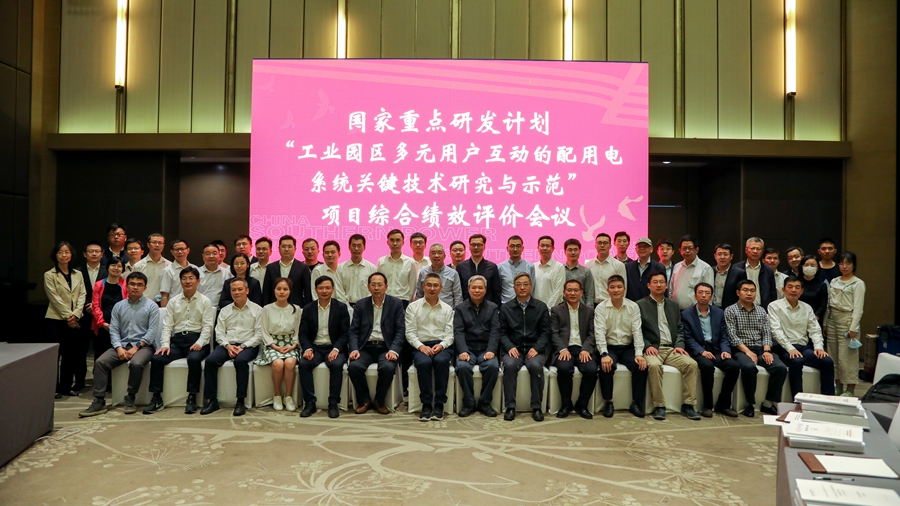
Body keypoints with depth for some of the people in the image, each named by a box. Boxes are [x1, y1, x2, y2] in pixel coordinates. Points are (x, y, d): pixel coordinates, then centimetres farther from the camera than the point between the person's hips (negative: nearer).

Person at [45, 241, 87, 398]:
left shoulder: (78, 275, 11)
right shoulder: (49, 275, -1)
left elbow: (81, 296, 3)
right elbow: (55, 298, -8)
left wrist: (75, 314, -11)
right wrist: (67, 315, -14)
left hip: (73, 321, 4)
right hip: (55, 320, -4)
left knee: (71, 355, 7)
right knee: (54, 354, -1)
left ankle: (66, 386, 16)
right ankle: (53, 388, 8)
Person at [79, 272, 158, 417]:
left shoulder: (151, 306, 1)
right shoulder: (118, 306, 12)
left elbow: (152, 331, -7)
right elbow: (114, 330, 6)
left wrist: (136, 347, -16)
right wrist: (119, 348, -11)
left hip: (143, 346, -4)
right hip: (122, 345, 4)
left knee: (136, 363, -34)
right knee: (100, 362, -19)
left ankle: (130, 399, -14)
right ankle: (99, 401, -15)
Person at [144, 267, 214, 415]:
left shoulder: (205, 301, 7)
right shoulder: (173, 302, 16)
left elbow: (208, 326, -1)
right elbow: (167, 325, 8)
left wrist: (199, 343, -17)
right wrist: (165, 344, -8)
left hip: (196, 340, -3)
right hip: (177, 339, 3)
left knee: (194, 358, -34)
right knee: (156, 358, -22)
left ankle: (192, 398, -23)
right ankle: (156, 398, -12)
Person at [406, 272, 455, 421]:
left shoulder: (447, 308, 13)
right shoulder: (413, 307, 9)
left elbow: (450, 334, 6)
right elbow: (410, 332, 2)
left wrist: (441, 345, -14)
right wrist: (421, 346, -14)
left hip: (442, 346, 1)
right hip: (421, 346, -1)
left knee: (441, 361, -33)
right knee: (424, 363, -34)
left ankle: (439, 404, -22)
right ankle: (426, 404, -22)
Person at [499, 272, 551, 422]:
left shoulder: (541, 307, 10)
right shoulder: (505, 308, 11)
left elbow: (545, 332, 4)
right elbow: (502, 332, 6)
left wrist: (536, 348, -12)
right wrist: (510, 347, -12)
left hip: (534, 349, 0)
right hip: (514, 349, 1)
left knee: (536, 366, -32)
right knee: (509, 365, -31)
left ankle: (537, 407, -18)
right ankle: (510, 407, -20)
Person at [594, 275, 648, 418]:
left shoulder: (633, 307, 3)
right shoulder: (601, 308, -3)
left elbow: (637, 331, -3)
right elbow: (600, 332, -11)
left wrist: (639, 354, -16)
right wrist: (604, 354, -25)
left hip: (628, 347, 2)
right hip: (608, 347, -2)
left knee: (641, 365, -25)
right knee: (606, 366, -31)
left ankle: (636, 402, -7)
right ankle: (608, 402, -12)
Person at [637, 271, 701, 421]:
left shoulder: (673, 305, 21)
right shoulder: (640, 305, 6)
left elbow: (680, 329, 17)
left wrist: (679, 345, -1)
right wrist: (647, 346, -15)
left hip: (671, 349, 4)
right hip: (652, 349, -4)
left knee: (691, 363, -23)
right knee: (654, 365, -35)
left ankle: (688, 404, -12)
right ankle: (659, 406, -24)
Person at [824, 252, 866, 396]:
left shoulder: (858, 284, -4)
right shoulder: (833, 282, 12)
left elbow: (858, 308, -9)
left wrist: (853, 328, -14)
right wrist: (825, 323, 9)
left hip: (847, 319, -6)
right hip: (832, 320, 6)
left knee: (847, 356, -5)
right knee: (834, 356, 10)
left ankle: (850, 389, 3)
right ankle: (838, 386, 20)